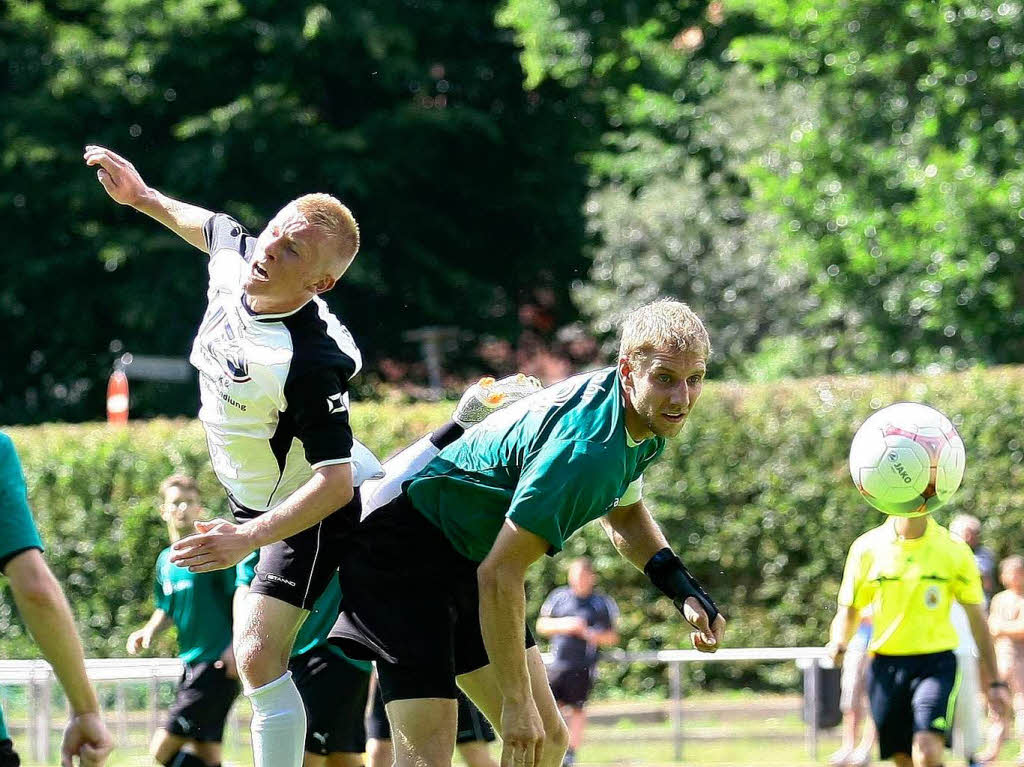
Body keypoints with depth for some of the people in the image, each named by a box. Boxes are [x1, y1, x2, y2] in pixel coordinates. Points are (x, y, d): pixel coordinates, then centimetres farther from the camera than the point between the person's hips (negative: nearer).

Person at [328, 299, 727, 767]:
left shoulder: (646, 425, -2)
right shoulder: (584, 451, -33)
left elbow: (625, 515, 21)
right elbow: (499, 575, -31)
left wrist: (684, 590, 7)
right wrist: (517, 702, -26)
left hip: (472, 562, 10)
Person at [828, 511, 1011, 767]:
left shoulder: (954, 550, -1)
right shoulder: (867, 547, 1)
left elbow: (976, 617, 7)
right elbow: (848, 609, 9)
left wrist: (994, 681, 7)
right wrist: (838, 643, -13)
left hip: (937, 662, -2)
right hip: (886, 666, 2)